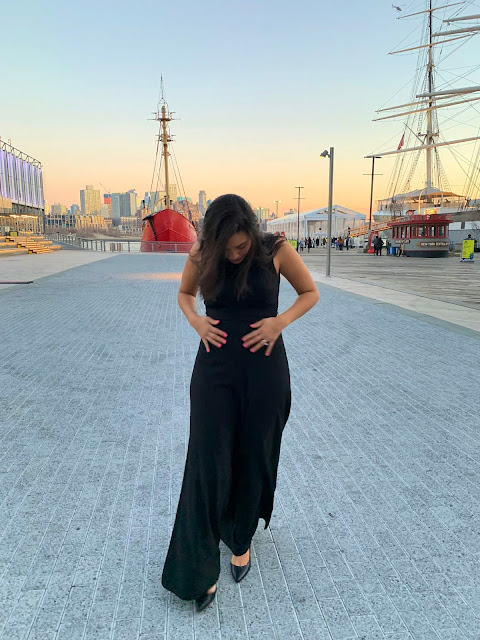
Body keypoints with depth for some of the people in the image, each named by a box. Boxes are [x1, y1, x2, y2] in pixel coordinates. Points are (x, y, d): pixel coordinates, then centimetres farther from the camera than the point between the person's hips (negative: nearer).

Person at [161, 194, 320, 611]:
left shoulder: (276, 250, -9)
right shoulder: (201, 256, -4)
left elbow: (311, 293, 4)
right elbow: (185, 294, 15)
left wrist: (281, 321, -14)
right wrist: (195, 320, -7)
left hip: (265, 369, 0)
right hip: (215, 369, 1)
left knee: (253, 460, 13)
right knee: (208, 464, -1)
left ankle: (241, 539, 39)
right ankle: (201, 569, 16)